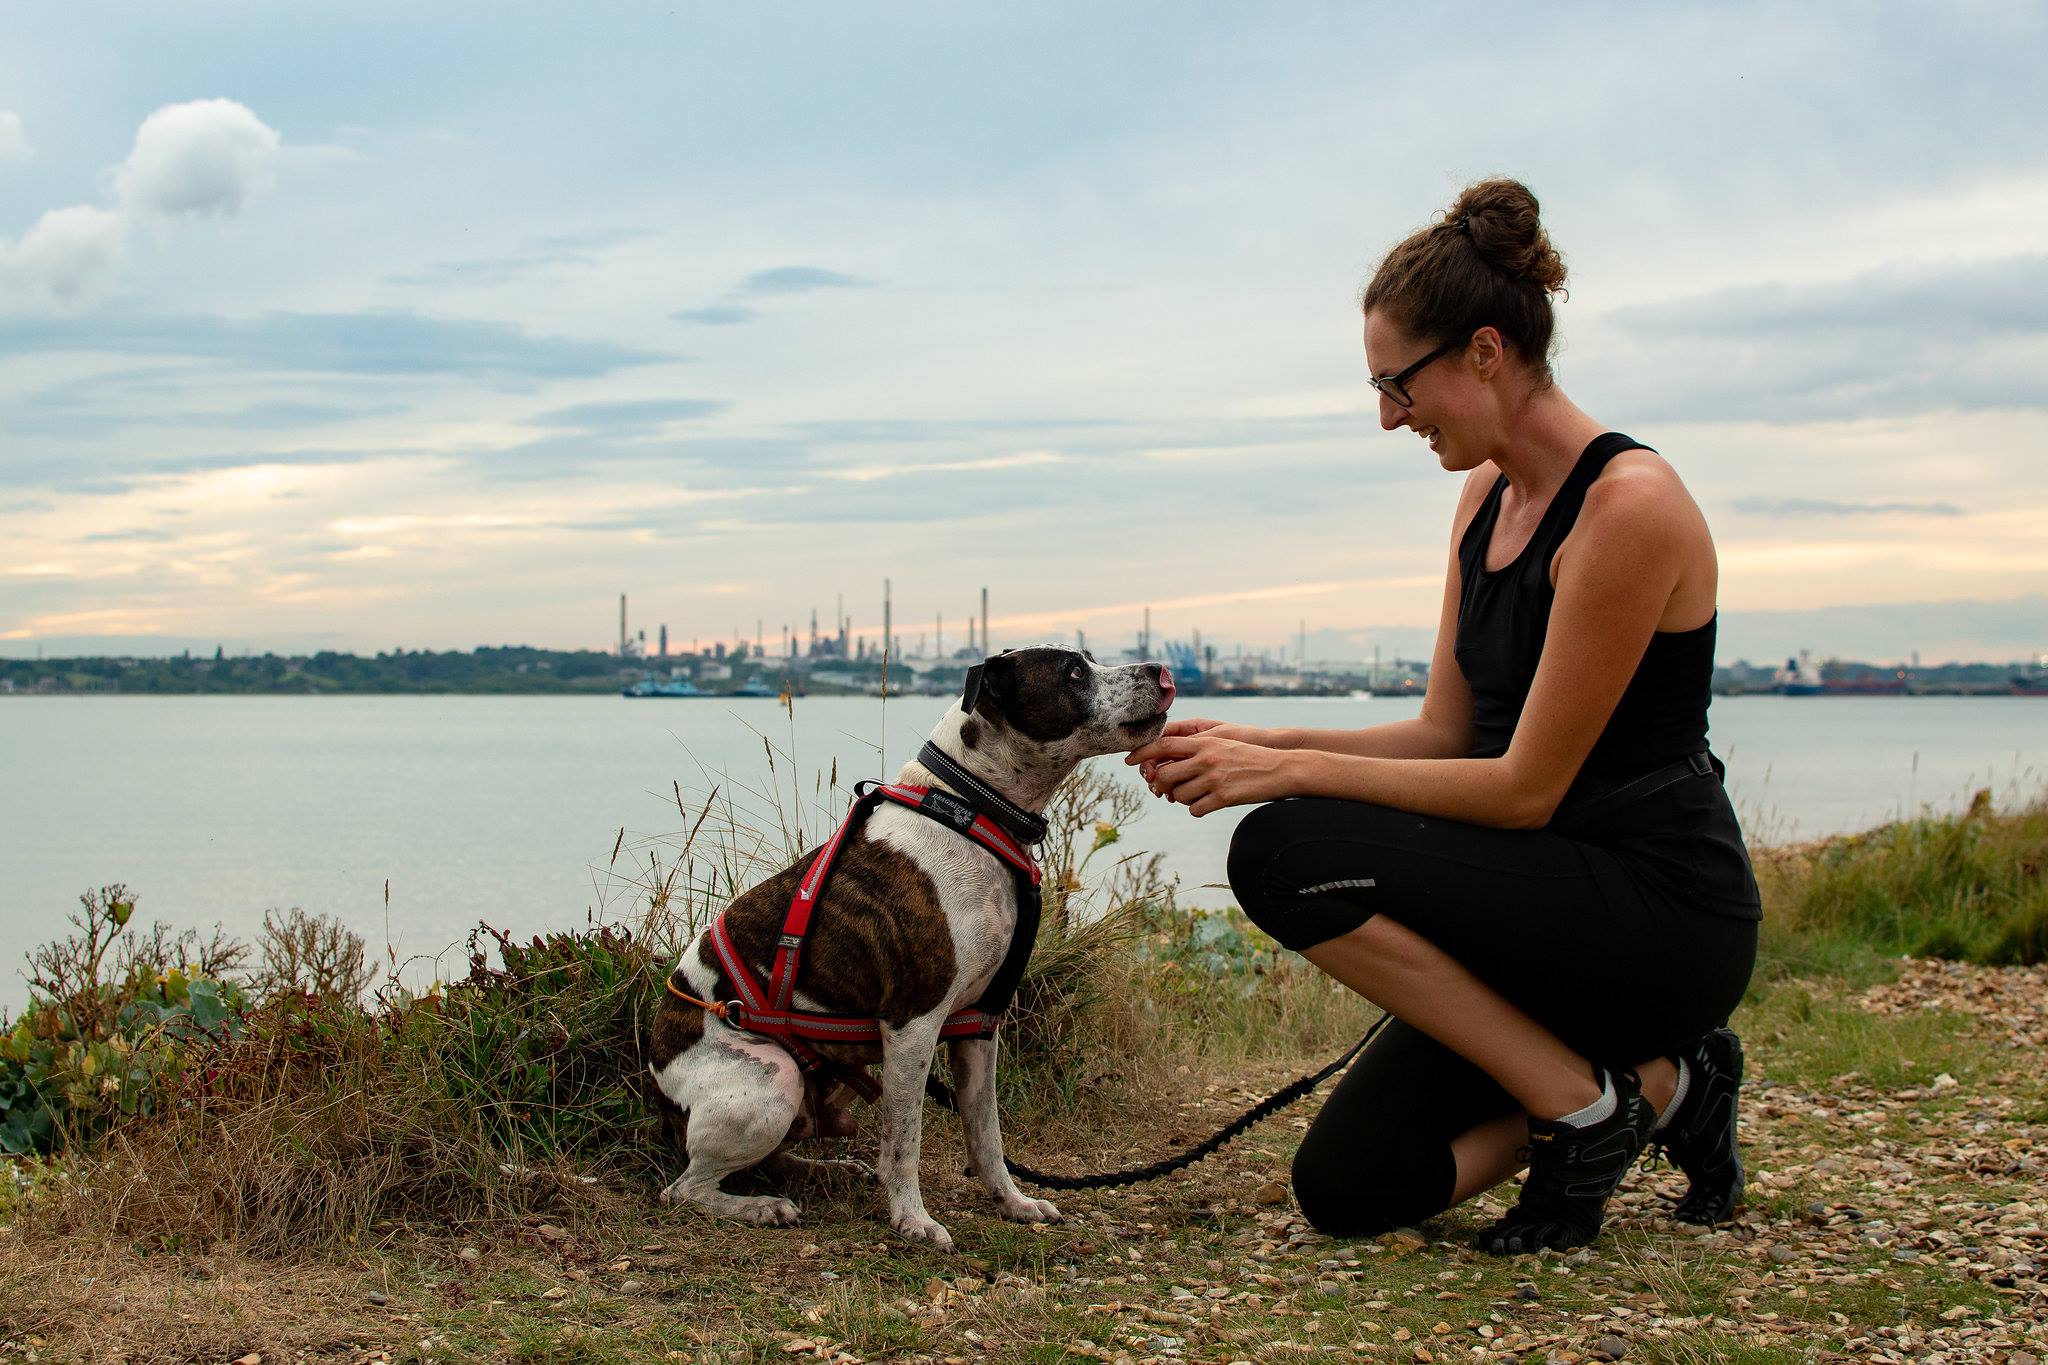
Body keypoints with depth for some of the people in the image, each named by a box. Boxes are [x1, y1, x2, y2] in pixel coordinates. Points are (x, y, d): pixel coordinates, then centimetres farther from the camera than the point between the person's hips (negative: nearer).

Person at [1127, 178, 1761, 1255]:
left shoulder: (1629, 504, -20)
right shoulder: (1488, 493, 8)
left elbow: (1525, 788, -20)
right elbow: (1447, 734, 11)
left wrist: (1293, 770, -19)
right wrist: (1257, 745, -2)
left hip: (1663, 917, -9)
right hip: (1563, 901, 9)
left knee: (1286, 854, -24)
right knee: (1346, 1186, 1)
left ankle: (1592, 1102, -12)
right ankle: (1653, 1080, 12)